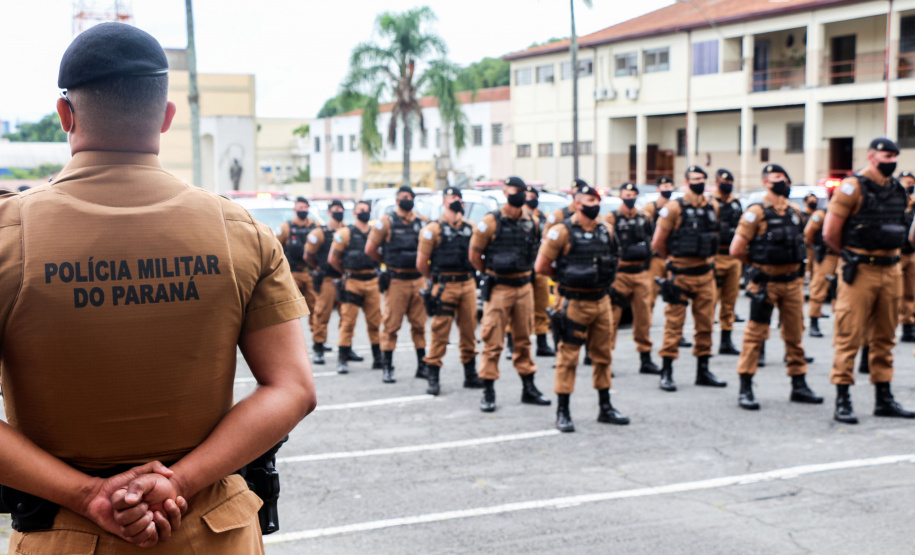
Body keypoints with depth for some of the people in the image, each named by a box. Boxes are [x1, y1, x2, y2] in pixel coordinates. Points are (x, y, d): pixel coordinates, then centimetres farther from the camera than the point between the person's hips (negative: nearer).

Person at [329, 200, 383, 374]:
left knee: (375, 321, 6)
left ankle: (378, 358, 14)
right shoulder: (345, 232, 0)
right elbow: (332, 259, 1)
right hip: (352, 282, -4)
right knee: (348, 321, -5)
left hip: (372, 281, 4)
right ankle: (342, 359, -1)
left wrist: (376, 269, 10)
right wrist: (347, 272, 10)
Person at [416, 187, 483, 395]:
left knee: (469, 331, 9)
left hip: (468, 285, 5)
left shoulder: (470, 228, 12)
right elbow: (421, 263, -2)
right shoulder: (434, 229, -3)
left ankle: (470, 375, 20)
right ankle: (433, 379, 2)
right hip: (445, 288, -5)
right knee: (439, 332, -4)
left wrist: (468, 274, 13)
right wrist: (435, 279, 9)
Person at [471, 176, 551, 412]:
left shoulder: (530, 222, 7)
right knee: (493, 342, -2)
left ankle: (529, 389, 21)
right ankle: (488, 392, 4)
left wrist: (522, 273, 14)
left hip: (524, 287, 5)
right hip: (499, 289, -5)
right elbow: (474, 255, -2)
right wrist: (491, 275, 8)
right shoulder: (491, 222, -8)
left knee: (524, 339, 13)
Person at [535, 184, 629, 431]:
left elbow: (613, 260, 24)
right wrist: (566, 275, 3)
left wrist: (601, 277, 10)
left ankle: (605, 408, 24)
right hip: (574, 302, -6)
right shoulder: (562, 232, -9)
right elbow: (541, 266, -7)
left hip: (601, 301, 6)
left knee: (603, 355, 12)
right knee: (568, 357, -2)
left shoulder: (606, 231, 8)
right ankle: (562, 412, 5)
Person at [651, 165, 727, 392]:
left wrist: (707, 258, 15)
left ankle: (703, 370, 19)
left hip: (705, 274, 5)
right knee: (674, 324, -3)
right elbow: (658, 243, -4)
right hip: (681, 276, -5)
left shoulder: (712, 208, 8)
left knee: (705, 324, 9)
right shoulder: (674, 208, -8)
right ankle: (666, 373, 3)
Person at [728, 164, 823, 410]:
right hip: (766, 283, -6)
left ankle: (799, 385, 19)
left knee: (795, 334, 10)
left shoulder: (794, 213, 11)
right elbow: (736, 250, -9)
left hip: (793, 282, 6)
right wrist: (759, 262, 4)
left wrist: (796, 266, 13)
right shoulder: (756, 213, -8)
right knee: (755, 335, -3)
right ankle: (745, 389, 1)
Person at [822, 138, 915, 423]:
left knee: (885, 338, 12)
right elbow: (830, 233, -9)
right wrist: (852, 255, 4)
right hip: (860, 272, -7)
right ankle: (842, 402, -1)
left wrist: (890, 255, 13)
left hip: (891, 271, 7)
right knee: (850, 336, -5)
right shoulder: (853, 187, -8)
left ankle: (884, 399, 19)